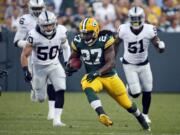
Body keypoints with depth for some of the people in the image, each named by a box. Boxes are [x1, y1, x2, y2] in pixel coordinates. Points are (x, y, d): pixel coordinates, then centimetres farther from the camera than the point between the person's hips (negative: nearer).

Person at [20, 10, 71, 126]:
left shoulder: (60, 32, -15)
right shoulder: (34, 35, -25)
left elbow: (65, 47, 7)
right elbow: (25, 54, -16)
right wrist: (25, 71, -23)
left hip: (54, 65, 2)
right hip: (39, 67, -2)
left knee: (60, 91, -18)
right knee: (41, 98, 7)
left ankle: (57, 119, -13)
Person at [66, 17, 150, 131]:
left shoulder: (104, 41, -20)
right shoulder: (78, 42, -8)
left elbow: (111, 63, -24)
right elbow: (74, 57, 11)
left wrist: (98, 72, -38)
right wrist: (69, 66, -11)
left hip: (109, 76, -2)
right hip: (92, 76, 2)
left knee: (126, 103, 9)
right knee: (88, 89, -37)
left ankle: (142, 121, 37)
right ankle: (102, 115, -50)